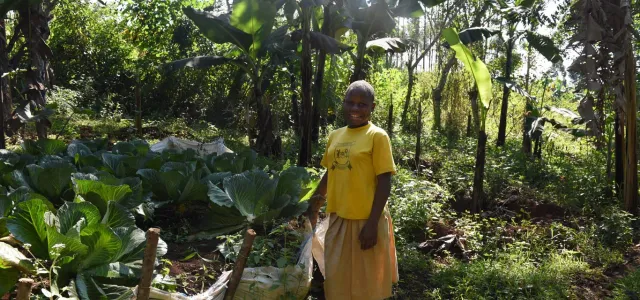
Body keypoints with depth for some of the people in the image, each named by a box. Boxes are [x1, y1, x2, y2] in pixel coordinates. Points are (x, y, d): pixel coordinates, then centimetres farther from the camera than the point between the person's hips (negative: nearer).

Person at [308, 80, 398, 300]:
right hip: (338, 219, 5)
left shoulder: (377, 136, -9)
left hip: (365, 221, -5)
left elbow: (384, 182, -11)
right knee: (337, 279, 16)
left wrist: (372, 223, -16)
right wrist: (313, 205, 17)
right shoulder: (335, 136, 8)